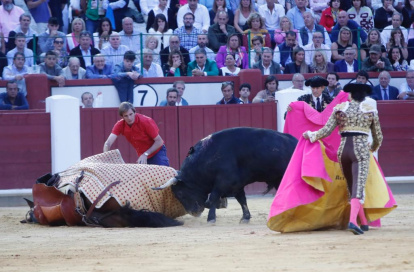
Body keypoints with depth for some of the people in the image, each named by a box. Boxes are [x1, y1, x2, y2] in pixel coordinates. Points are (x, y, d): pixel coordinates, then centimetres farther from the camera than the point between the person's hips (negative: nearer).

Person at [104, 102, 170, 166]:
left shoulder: (146, 121, -22)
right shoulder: (120, 125, -12)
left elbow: (159, 141, -18)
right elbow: (108, 143, -18)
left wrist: (145, 154, -26)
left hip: (157, 152, -5)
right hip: (142, 156, 5)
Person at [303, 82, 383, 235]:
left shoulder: (340, 109, 7)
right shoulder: (371, 111, 7)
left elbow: (326, 131, 1)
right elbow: (378, 138, 14)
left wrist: (310, 135, 18)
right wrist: (372, 148, 35)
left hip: (343, 149, 3)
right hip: (361, 150, -3)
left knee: (352, 188, 17)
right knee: (358, 188, -12)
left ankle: (364, 223, 23)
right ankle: (352, 221, -32)